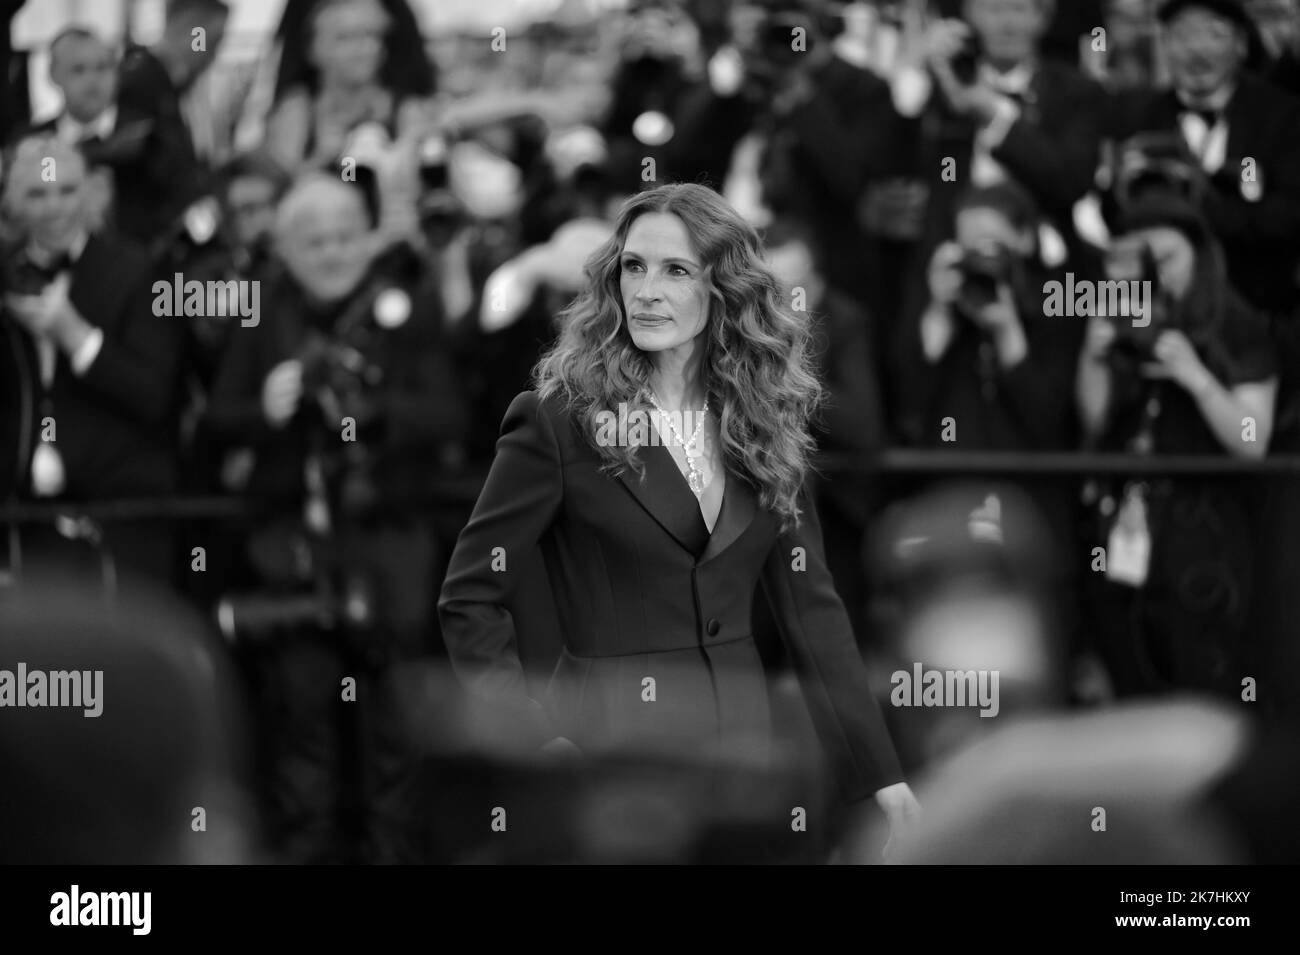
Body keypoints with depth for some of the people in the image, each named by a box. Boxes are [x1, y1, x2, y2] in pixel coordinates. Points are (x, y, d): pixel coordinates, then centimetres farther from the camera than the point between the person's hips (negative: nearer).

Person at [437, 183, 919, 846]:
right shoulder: (558, 421, -9)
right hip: (608, 752, -4)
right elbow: (469, 602, -8)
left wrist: (880, 773, 3)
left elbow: (810, 604, 7)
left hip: (741, 741, 4)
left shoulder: (762, 427, 5)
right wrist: (541, 743, -15)